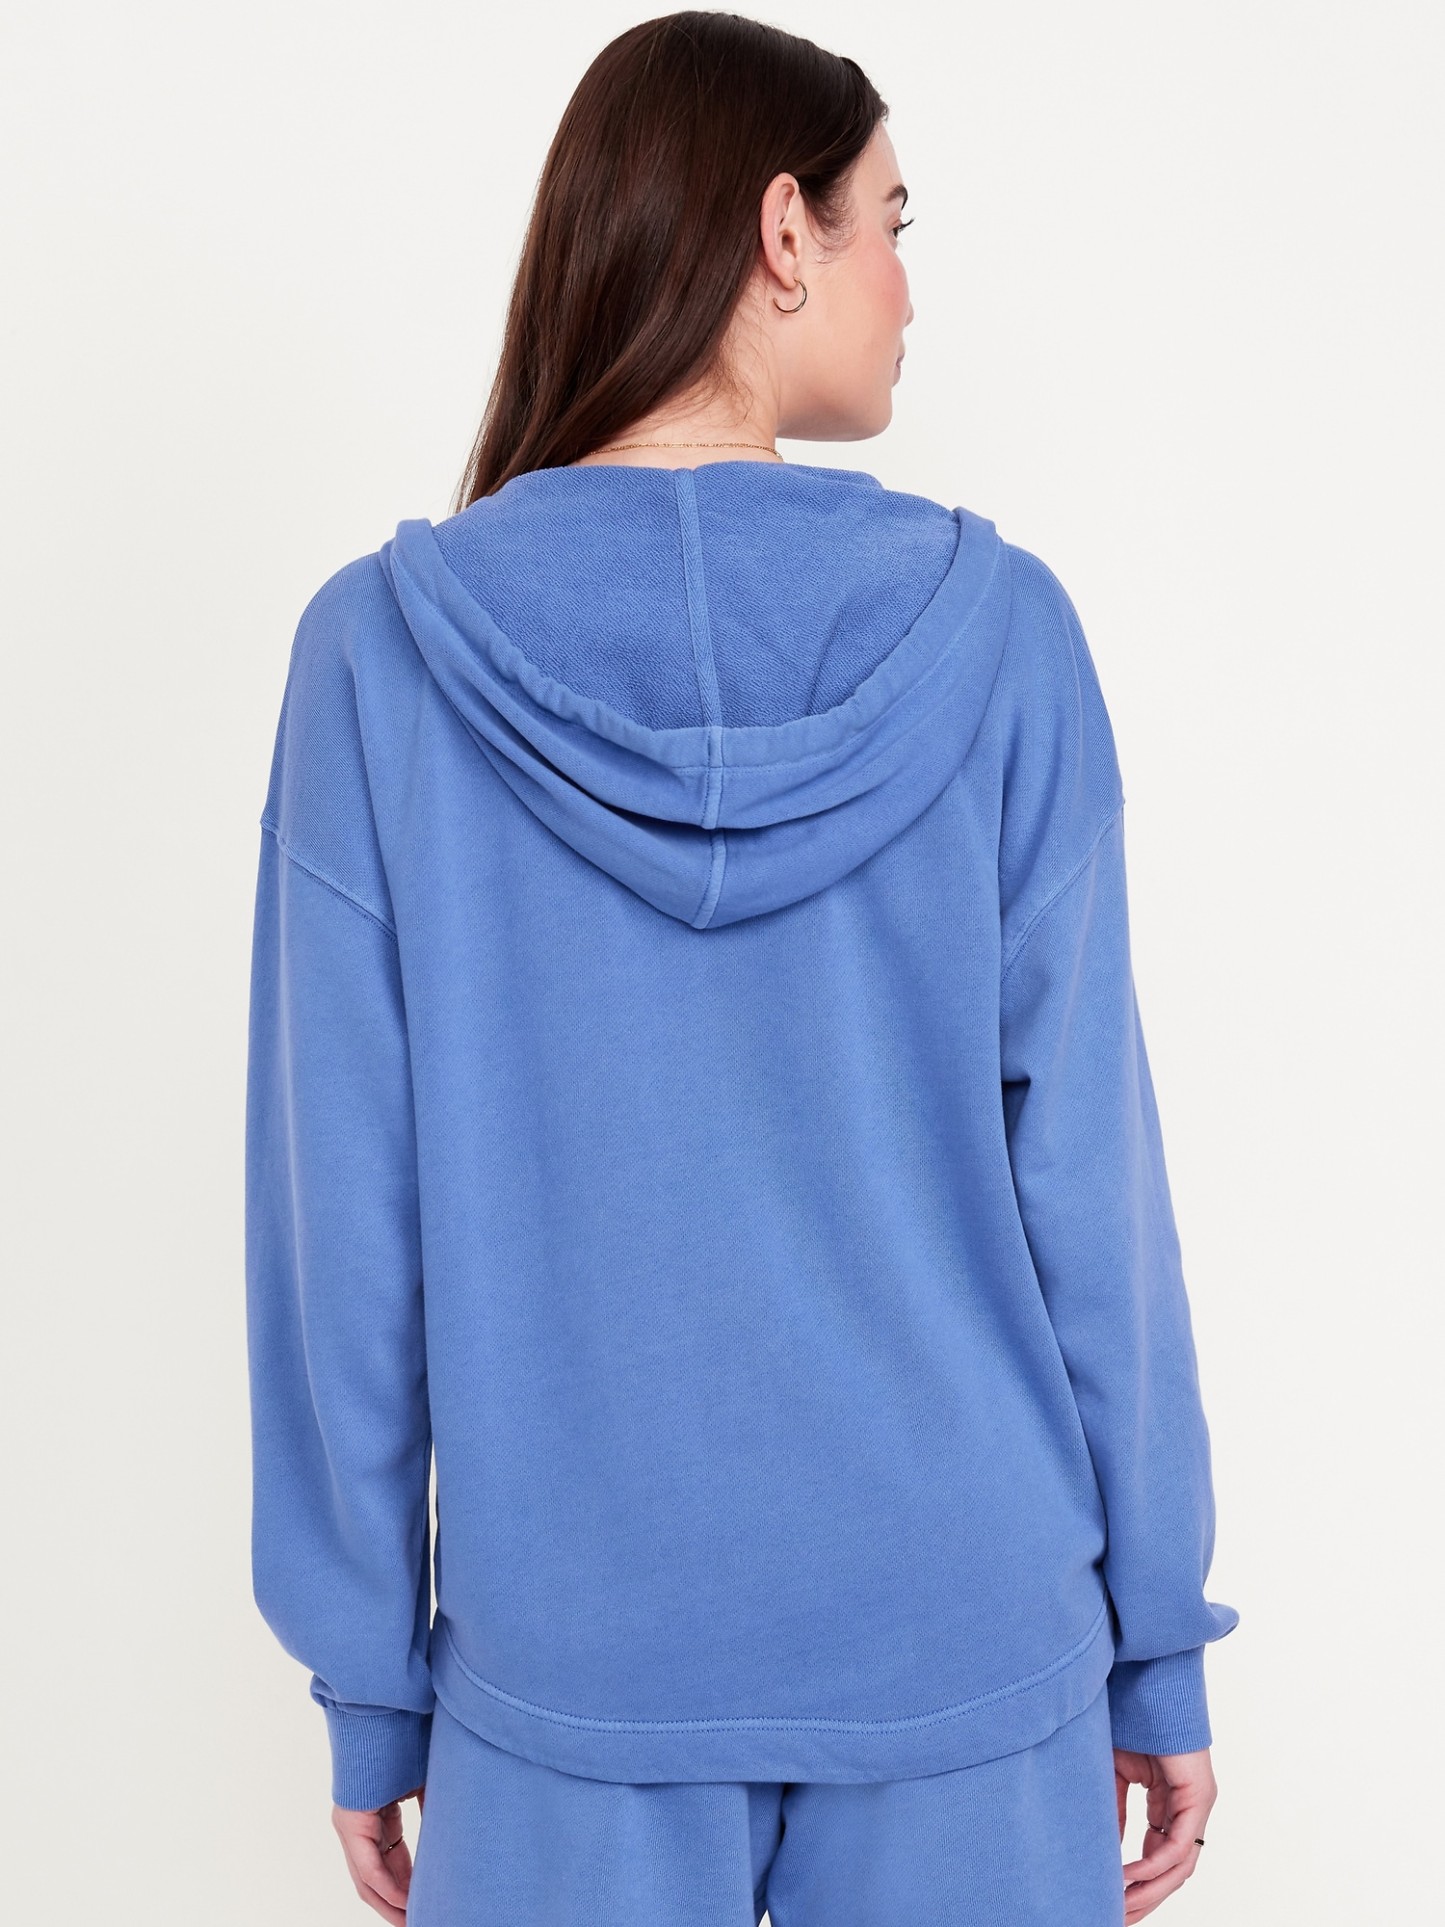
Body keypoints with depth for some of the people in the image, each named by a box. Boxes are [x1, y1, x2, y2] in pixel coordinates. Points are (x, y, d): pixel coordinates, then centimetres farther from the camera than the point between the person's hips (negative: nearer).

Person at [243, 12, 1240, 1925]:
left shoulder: (382, 648, -8)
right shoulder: (995, 628, -9)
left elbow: (346, 1213, -6)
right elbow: (1085, 1167, -6)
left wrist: (370, 1678, 5)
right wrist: (1160, 1638, 5)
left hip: (569, 1650, 1)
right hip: (971, 1643, 0)